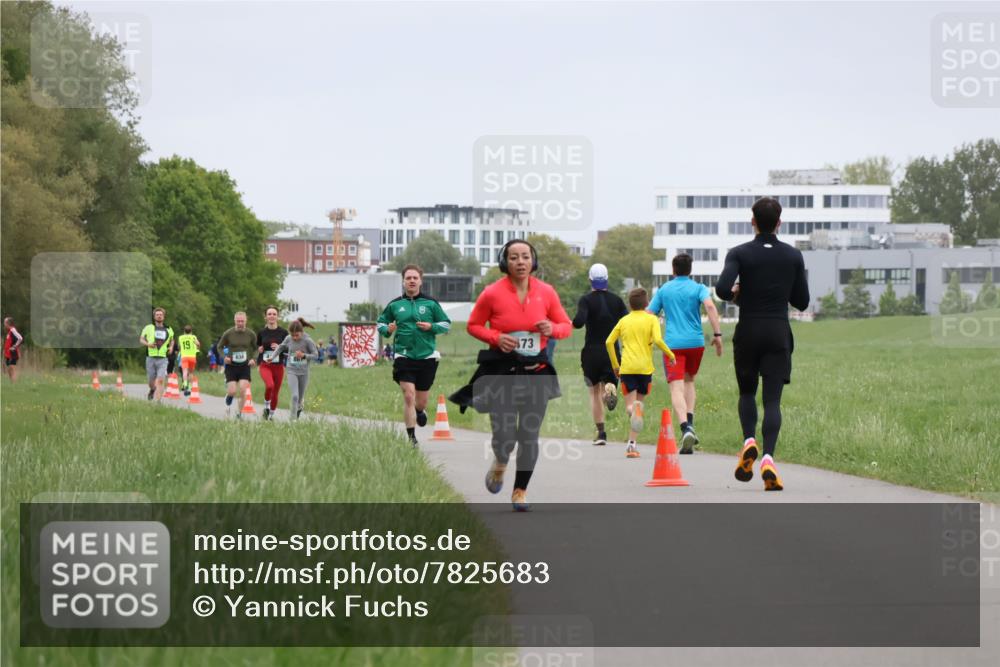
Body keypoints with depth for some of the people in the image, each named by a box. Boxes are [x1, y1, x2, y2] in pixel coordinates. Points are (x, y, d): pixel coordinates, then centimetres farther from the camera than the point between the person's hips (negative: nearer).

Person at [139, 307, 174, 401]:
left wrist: (171, 347, 8)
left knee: (160, 381, -16)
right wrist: (148, 344, -13)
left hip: (162, 359, 0)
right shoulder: (148, 328, 7)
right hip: (151, 358, 0)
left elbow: (171, 340, 29)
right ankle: (152, 390, 42)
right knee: (151, 381, 6)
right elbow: (141, 340, 7)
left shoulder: (168, 329, 13)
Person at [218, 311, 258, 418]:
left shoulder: (251, 334, -2)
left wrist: (253, 359, -6)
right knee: (232, 392, -6)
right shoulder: (228, 334, -6)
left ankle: (240, 412, 4)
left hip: (245, 366, 1)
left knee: (243, 390, -14)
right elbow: (219, 347, 7)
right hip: (231, 366, -1)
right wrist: (223, 357, -11)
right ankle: (228, 405, 28)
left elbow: (256, 349, 11)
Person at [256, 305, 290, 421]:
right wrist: (259, 350, -4)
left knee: (275, 393, 6)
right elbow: (258, 347, 18)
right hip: (265, 365, -1)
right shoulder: (261, 332, 2)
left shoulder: (283, 332, -2)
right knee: (269, 385, -28)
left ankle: (271, 415, 26)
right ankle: (266, 406, -3)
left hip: (279, 366, 1)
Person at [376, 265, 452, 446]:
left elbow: (447, 324, 8)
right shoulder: (394, 305, 4)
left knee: (421, 400, 10)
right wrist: (387, 330, -8)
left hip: (427, 357, 1)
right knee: (408, 396, -13)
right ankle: (411, 437, -5)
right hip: (404, 357, -1)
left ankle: (420, 411, 48)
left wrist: (431, 326, -11)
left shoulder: (431, 303, 3)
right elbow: (381, 322, 15)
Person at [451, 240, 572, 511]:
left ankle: (520, 492, 19)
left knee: (529, 437, 2)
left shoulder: (546, 292, 1)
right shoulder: (492, 293, -6)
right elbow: (473, 325, 4)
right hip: (502, 370, -2)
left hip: (537, 371, 2)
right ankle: (500, 465, 30)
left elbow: (566, 325, 9)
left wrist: (553, 329, -14)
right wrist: (497, 337, -14)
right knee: (504, 436, -7)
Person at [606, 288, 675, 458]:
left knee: (630, 405, -2)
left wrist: (615, 365, 17)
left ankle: (634, 409, -42)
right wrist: (670, 354, 4)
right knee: (639, 401, 13)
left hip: (626, 368, 1)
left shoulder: (624, 320, 12)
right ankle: (632, 443, 5)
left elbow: (609, 342, 8)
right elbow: (657, 340, -12)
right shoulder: (651, 319, 3)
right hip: (645, 367, -1)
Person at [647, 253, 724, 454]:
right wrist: (717, 334, -14)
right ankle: (689, 423, 10)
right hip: (695, 342, 1)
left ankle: (685, 428, -31)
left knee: (677, 388, -10)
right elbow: (710, 306, -14)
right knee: (689, 380, 24)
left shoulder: (663, 290, 10)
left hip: (673, 343, -1)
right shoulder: (698, 288, 5)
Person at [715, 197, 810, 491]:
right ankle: (768, 457, -21)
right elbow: (802, 301, 6)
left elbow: (722, 288, -19)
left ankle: (749, 440, -4)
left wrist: (735, 293, 3)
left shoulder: (739, 254, -4)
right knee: (772, 399, -3)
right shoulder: (793, 256, 3)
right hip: (778, 334, 0)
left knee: (747, 393, 19)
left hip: (747, 333, 0)